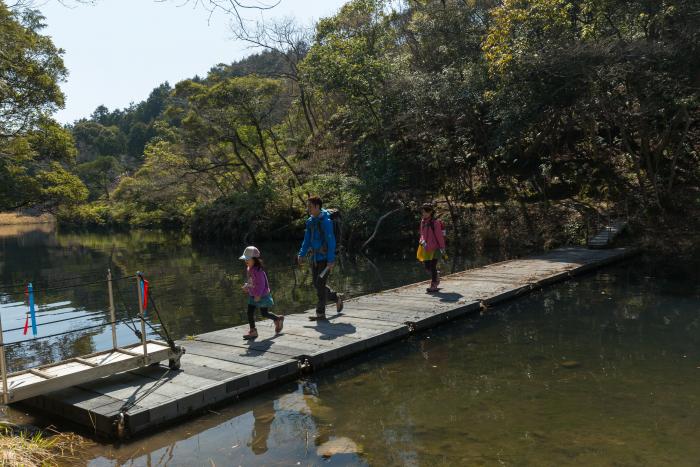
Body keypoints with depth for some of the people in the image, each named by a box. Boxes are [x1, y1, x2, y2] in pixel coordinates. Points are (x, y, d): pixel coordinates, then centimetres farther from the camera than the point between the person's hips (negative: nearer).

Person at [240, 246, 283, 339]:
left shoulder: (258, 270, -25)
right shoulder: (248, 269, 3)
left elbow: (261, 284, -26)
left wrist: (258, 295, -25)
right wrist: (247, 286, 5)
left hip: (262, 296, -8)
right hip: (253, 296, 8)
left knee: (264, 313, 7)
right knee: (250, 313, 1)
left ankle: (278, 319, 31)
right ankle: (253, 331, 10)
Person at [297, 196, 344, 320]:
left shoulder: (325, 221, -15)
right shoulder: (310, 221, 8)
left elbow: (331, 241, -18)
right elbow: (307, 240, 16)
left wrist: (331, 260, -22)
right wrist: (301, 254, 6)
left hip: (325, 258, -8)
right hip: (315, 258, 8)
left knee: (320, 284, -6)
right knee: (316, 284, 13)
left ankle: (320, 313, 3)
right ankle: (337, 297, 34)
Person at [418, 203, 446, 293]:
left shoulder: (435, 222, -13)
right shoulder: (423, 222, 8)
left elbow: (439, 235, -13)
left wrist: (442, 247, -14)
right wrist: (422, 241, -7)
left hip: (435, 248, -7)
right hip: (427, 248, 7)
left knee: (432, 266, -6)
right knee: (427, 266, 10)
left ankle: (433, 286, 3)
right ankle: (436, 275, 38)